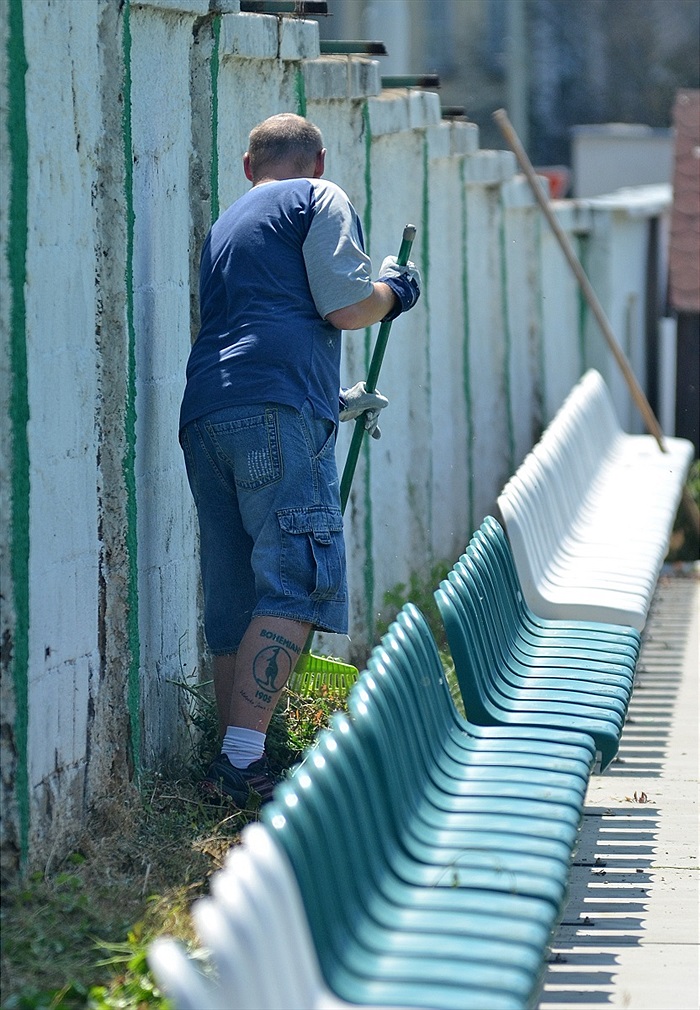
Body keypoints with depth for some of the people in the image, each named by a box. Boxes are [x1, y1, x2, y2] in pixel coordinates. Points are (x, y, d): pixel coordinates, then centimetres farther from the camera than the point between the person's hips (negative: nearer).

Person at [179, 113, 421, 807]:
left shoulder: (227, 223, 33)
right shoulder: (320, 200, 10)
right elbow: (344, 307, -3)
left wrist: (335, 399, 53)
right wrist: (393, 290, 18)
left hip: (204, 413, 8)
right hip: (280, 413, -8)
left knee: (233, 607, 9)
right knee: (295, 587, -13)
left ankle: (233, 764, 8)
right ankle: (242, 762, -24)